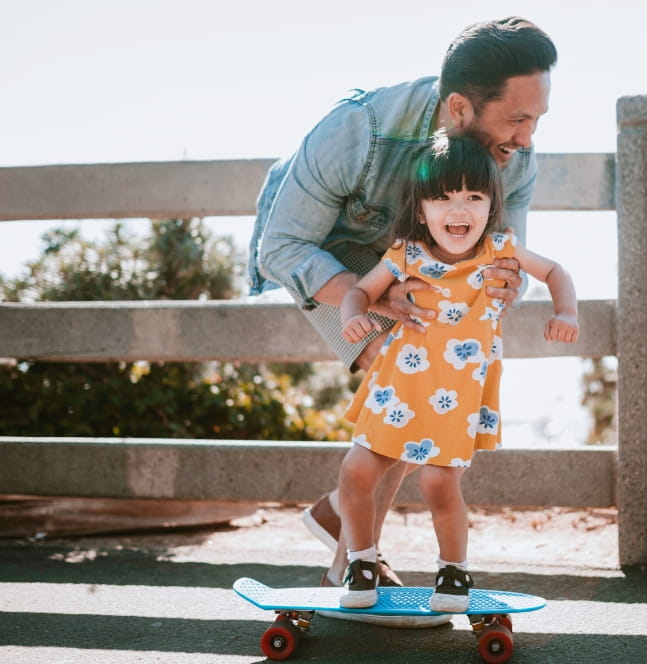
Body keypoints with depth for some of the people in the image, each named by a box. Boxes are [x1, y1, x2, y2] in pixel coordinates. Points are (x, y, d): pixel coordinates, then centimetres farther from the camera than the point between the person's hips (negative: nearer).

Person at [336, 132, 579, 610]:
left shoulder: (500, 251, -6)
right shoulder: (406, 255, -8)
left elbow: (555, 272, 9)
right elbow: (362, 290, 2)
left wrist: (566, 313, -9)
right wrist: (353, 315, -20)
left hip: (457, 396, -2)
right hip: (398, 390, 2)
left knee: (440, 482, -12)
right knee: (356, 471, -2)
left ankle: (455, 570, 16)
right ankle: (362, 562, 22)